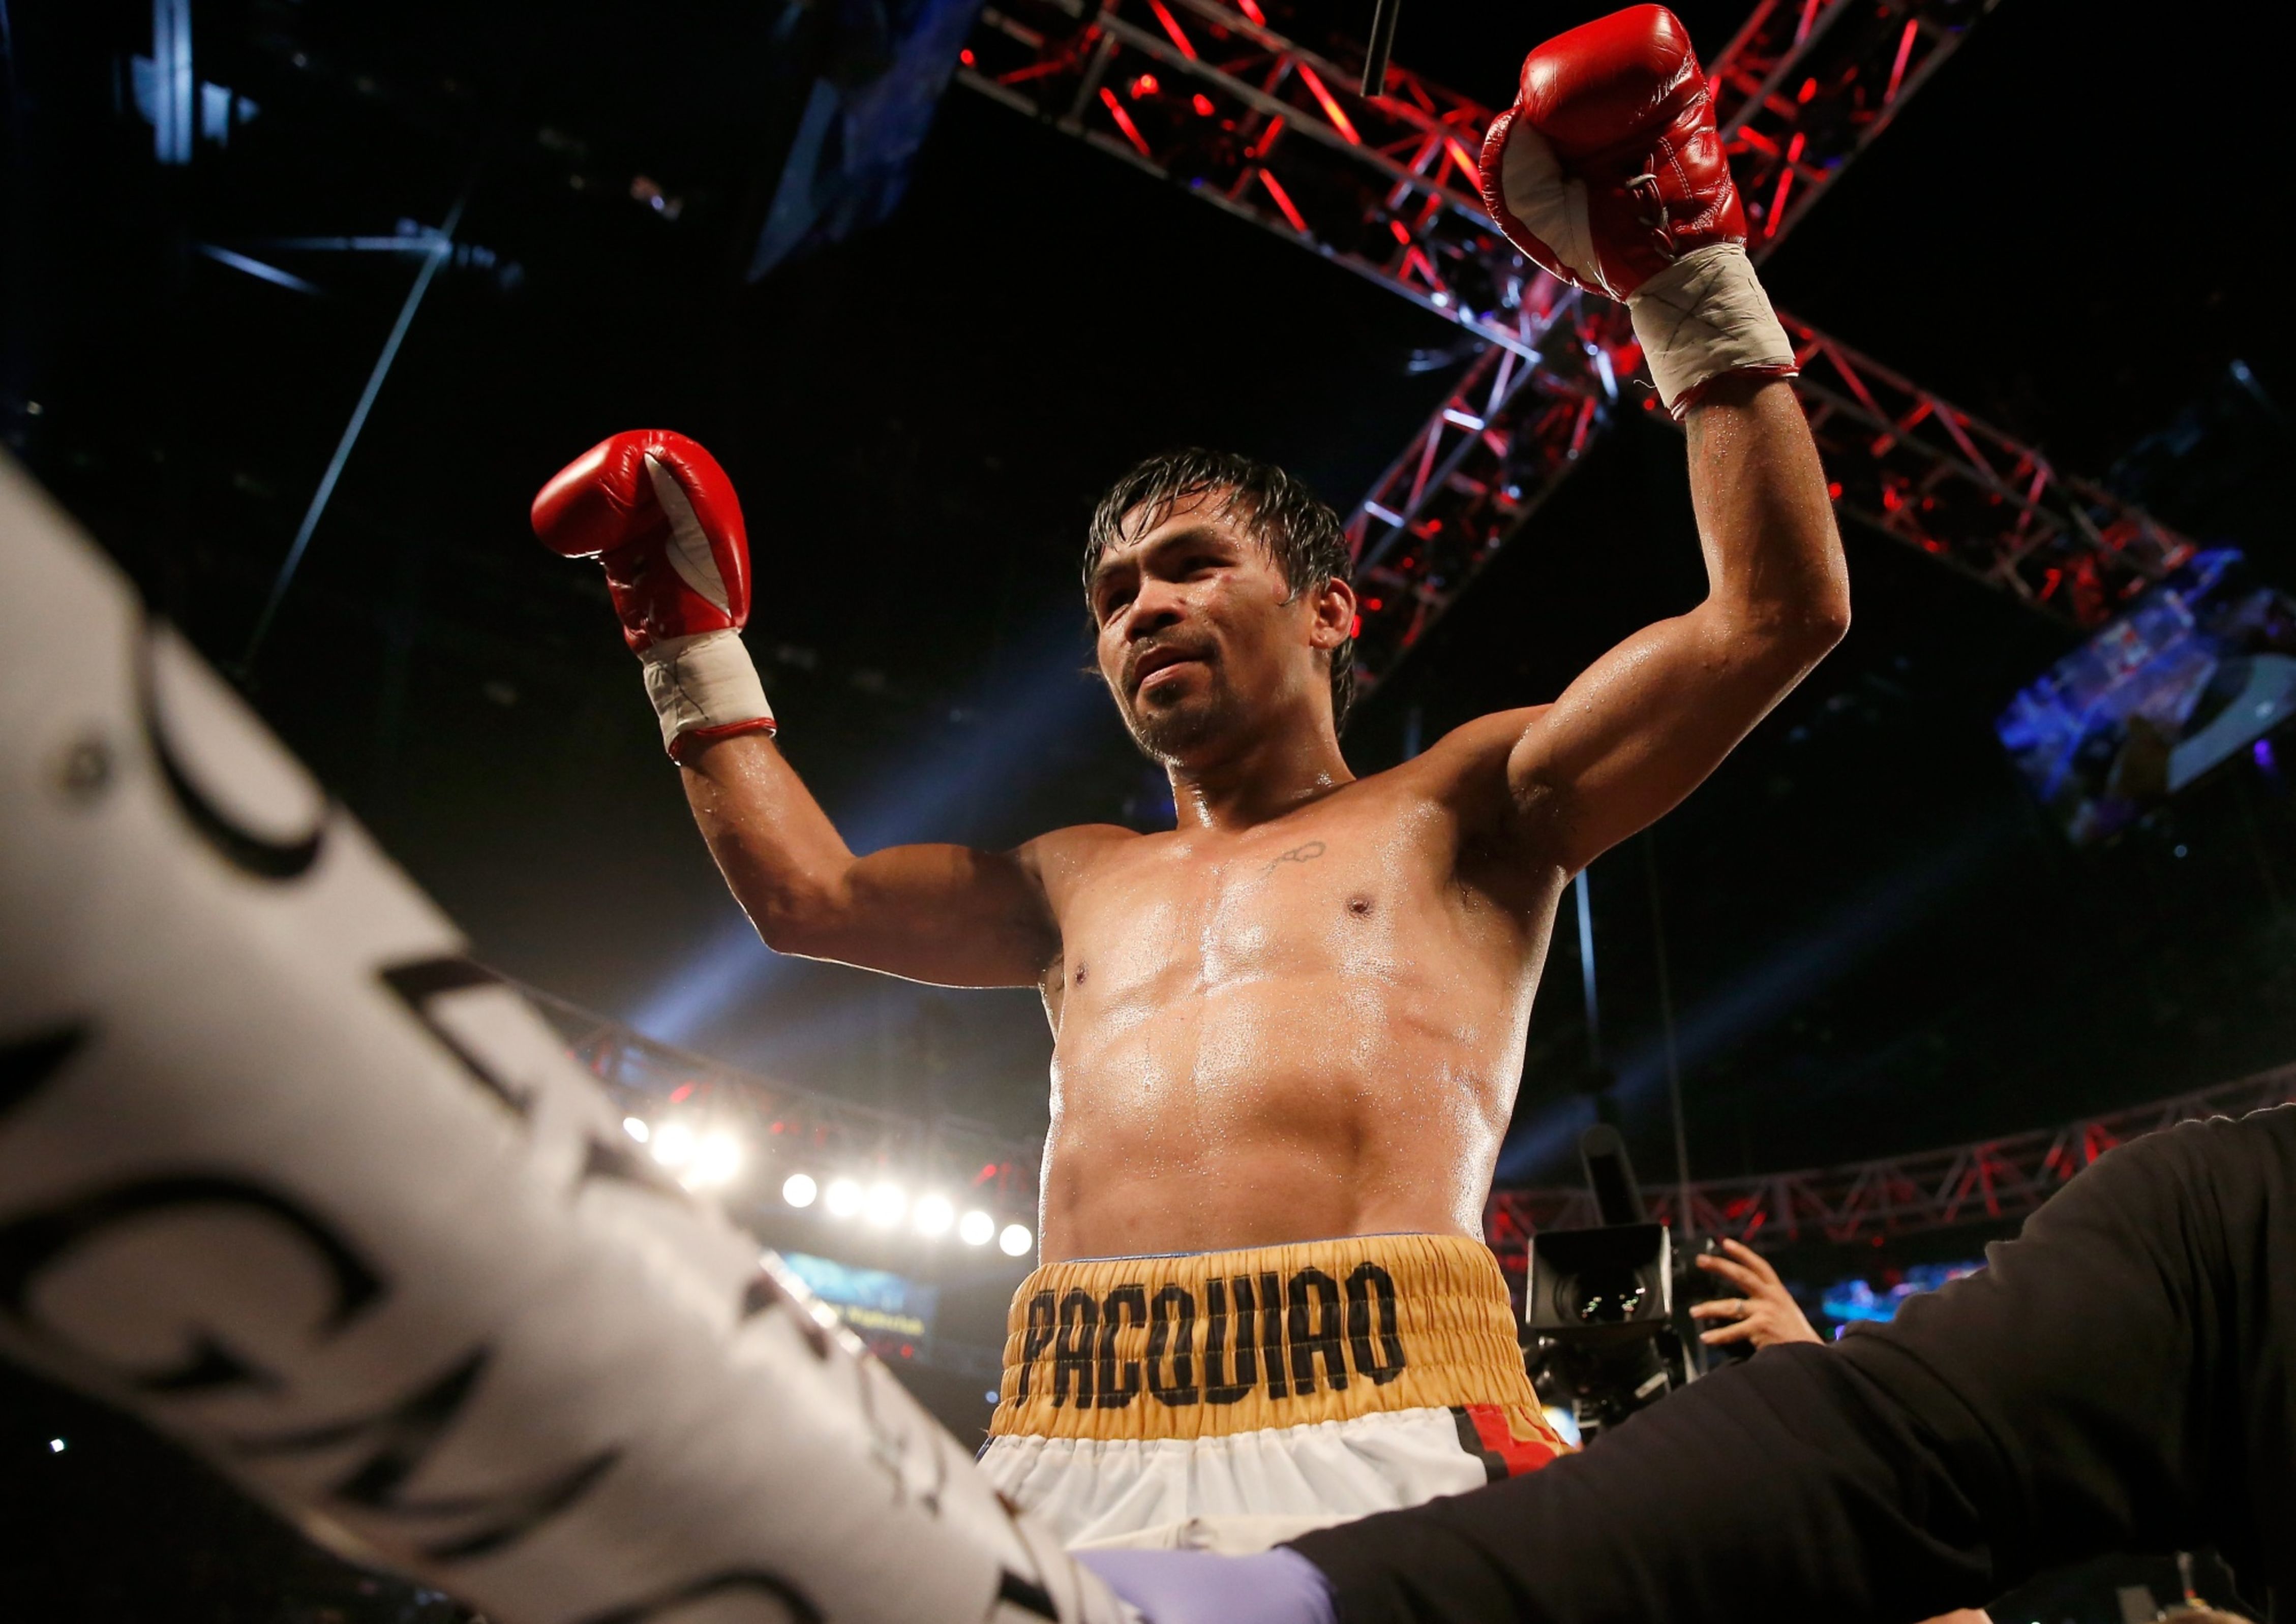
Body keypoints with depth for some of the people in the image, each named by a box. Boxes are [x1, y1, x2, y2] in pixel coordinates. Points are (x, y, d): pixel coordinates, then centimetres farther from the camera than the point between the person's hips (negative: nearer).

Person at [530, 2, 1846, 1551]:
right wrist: (690, 629, 33)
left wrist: (1688, 271, 5)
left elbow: (1777, 612, 7)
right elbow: (806, 890, 32)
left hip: (1382, 1434, -3)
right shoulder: (1083, 885, 27)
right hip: (1066, 1459, 4)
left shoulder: (1457, 814, 13)